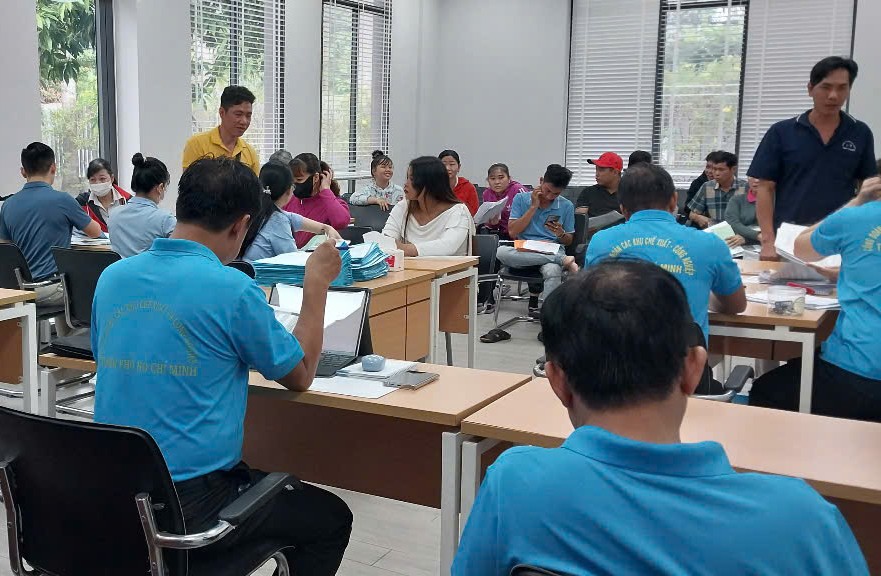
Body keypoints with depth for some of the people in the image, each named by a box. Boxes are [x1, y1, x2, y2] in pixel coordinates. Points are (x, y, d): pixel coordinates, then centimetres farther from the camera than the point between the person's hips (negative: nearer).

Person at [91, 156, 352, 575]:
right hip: (189, 509, -7)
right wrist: (317, 283, 7)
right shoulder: (231, 289, -17)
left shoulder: (112, 277, 0)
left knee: (258, 480, 35)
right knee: (331, 518, 18)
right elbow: (300, 375, -2)